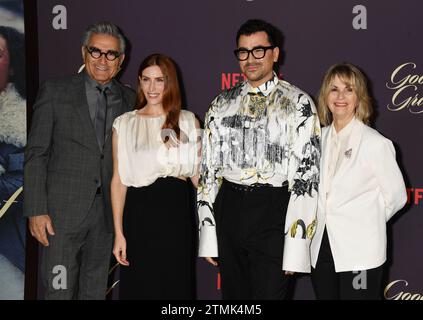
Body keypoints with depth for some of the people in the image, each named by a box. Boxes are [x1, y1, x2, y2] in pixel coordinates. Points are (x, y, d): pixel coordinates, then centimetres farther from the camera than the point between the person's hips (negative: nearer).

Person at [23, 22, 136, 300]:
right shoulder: (55, 92, 0)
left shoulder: (129, 100, 8)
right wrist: (36, 211, -10)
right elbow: (36, 154, -3)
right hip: (63, 211, -3)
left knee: (96, 290, 11)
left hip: (107, 213, 3)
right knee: (59, 290, -1)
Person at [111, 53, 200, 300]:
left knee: (175, 284, 8)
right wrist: (119, 233, -3)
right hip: (139, 213, -1)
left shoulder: (188, 121, 6)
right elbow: (118, 180, 2)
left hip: (176, 212, 1)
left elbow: (198, 174, 6)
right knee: (139, 286, 7)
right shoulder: (124, 124, 4)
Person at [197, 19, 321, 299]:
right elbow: (209, 168, 10)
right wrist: (208, 235, 5)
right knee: (233, 294, 14)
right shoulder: (223, 104, 9)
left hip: (273, 213, -4)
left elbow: (306, 175, -8)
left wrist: (296, 245, -14)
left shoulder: (298, 104, -4)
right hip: (229, 210, 4)